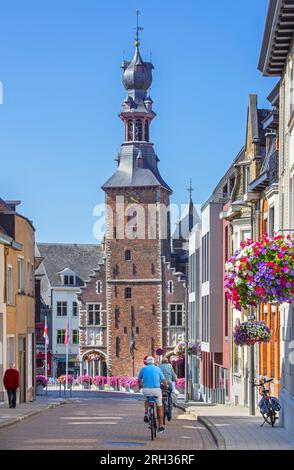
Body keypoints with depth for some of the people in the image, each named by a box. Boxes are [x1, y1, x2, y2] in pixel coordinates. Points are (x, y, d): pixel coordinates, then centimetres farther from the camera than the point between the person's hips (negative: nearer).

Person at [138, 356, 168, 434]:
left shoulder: (144, 368, 9)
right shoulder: (157, 369, 9)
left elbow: (139, 379, 18)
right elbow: (163, 380, 7)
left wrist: (140, 385, 40)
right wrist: (166, 386, 28)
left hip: (146, 390, 1)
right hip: (156, 390, 0)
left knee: (147, 400, 36)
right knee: (159, 408, 14)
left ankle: (146, 414, 14)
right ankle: (161, 427, 15)